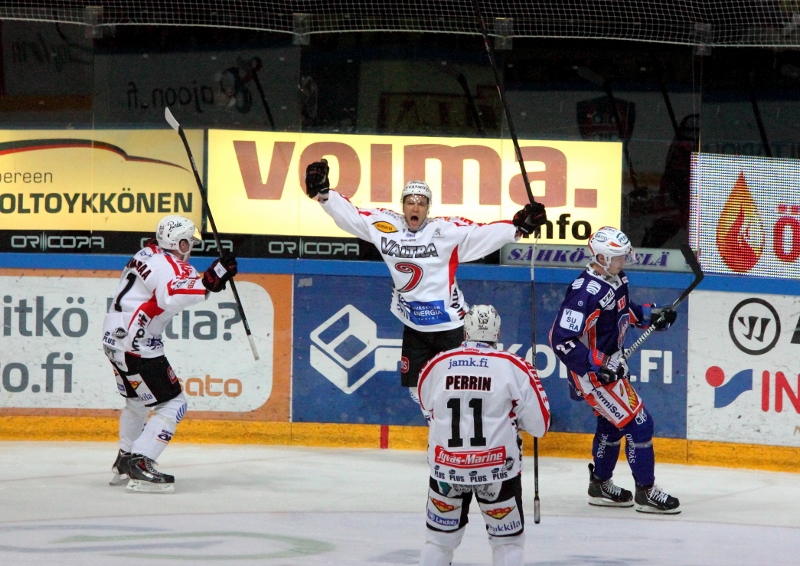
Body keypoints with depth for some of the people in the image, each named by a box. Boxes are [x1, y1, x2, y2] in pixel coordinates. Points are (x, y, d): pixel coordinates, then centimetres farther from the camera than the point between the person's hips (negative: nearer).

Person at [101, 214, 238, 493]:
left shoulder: (148, 254, 12)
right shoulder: (169, 266, -17)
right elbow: (172, 297, -36)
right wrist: (209, 282, -36)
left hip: (115, 337, 10)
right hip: (135, 345, -10)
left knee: (138, 400, 29)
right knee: (172, 404, -8)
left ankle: (124, 461, 40)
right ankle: (139, 466, -16)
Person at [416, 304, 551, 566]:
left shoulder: (436, 365, -2)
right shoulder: (513, 367, -9)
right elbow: (539, 424, -5)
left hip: (446, 467, 2)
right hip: (497, 468, -2)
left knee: (439, 538, 17)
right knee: (508, 541, 11)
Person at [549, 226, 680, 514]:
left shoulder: (616, 279, 0)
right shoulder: (586, 292, -29)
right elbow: (562, 339, -31)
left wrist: (649, 315, 5)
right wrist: (595, 368, -31)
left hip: (610, 365, 10)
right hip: (592, 372, -10)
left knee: (612, 423, 24)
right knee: (637, 423, -7)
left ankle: (600, 485, 41)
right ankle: (646, 492, 4)